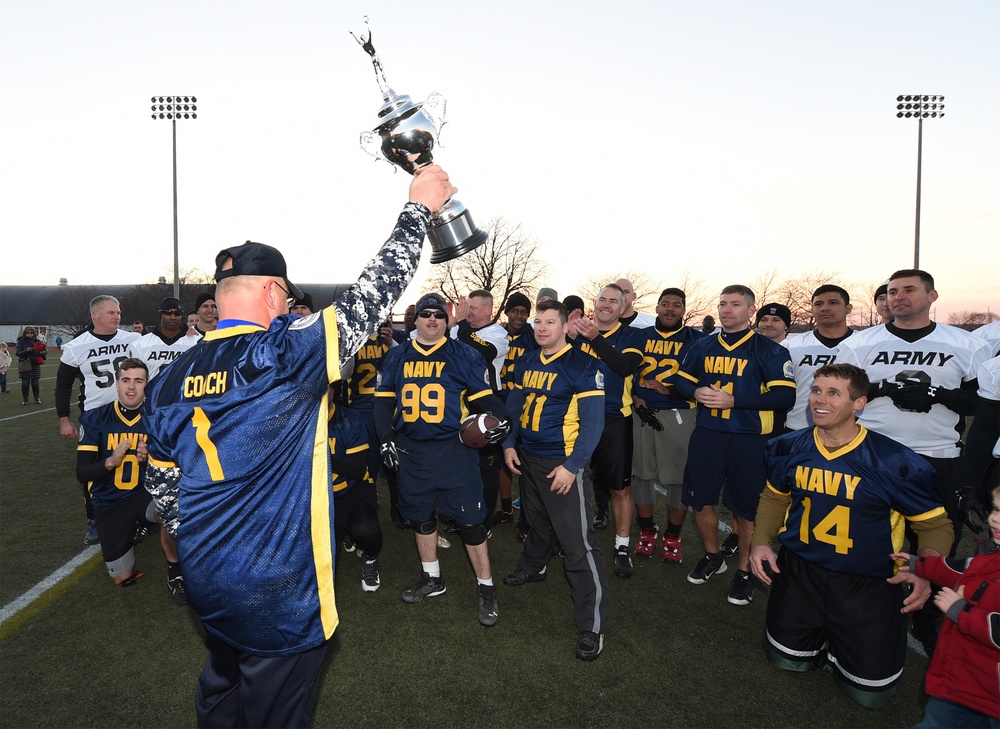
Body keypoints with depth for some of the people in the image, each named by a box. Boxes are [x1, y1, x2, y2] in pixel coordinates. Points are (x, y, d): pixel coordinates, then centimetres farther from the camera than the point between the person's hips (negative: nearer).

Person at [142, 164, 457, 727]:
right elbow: (372, 297, -18)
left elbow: (163, 490, 9)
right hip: (279, 597, -7)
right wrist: (419, 209, -7)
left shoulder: (170, 380, 1)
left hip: (207, 581, 7)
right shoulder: (284, 354, -21)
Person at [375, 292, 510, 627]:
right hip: (410, 451, 4)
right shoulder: (397, 357, 9)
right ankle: (432, 579, 36)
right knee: (420, 515, 16)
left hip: (454, 449, -4)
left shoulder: (464, 355, -1)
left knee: (470, 518, -2)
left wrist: (501, 419, -19)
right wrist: (386, 437, 1)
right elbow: (384, 400, 11)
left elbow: (483, 397, -1)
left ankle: (486, 588, 15)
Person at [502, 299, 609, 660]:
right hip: (528, 458, 7)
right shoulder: (528, 361, 8)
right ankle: (533, 566, 54)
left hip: (563, 465, -7)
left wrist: (571, 466, -18)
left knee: (578, 543, -7)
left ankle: (592, 625, 3)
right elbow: (514, 404, 17)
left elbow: (592, 422, -15)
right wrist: (509, 444, 7)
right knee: (537, 521, 26)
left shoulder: (583, 366, -13)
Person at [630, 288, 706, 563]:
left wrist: (670, 390, -15)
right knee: (641, 472, 7)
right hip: (642, 413, 3)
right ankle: (647, 531, 24)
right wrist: (635, 399, -2)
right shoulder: (641, 337, 12)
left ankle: (672, 537, 19)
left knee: (679, 476, 2)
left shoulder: (696, 339, 3)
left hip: (679, 415, -2)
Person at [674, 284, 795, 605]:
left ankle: (744, 571, 26)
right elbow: (682, 380, 18)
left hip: (748, 439, -4)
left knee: (746, 508, 6)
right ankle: (713, 556, 35)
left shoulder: (769, 351, -6)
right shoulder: (702, 347, 9)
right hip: (707, 434, 4)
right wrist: (696, 392, -7)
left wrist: (732, 400, -21)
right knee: (700, 499, 11)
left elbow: (784, 396, -14)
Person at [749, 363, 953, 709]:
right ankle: (823, 634, 41)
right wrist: (761, 542, -2)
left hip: (868, 583, -3)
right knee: (787, 659, 10)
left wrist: (925, 572, -23)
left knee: (871, 691, 0)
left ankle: (837, 644, 32)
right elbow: (774, 497, 11)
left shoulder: (896, 462, -20)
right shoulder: (789, 448, -7)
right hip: (799, 570, 3)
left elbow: (934, 524, -6)